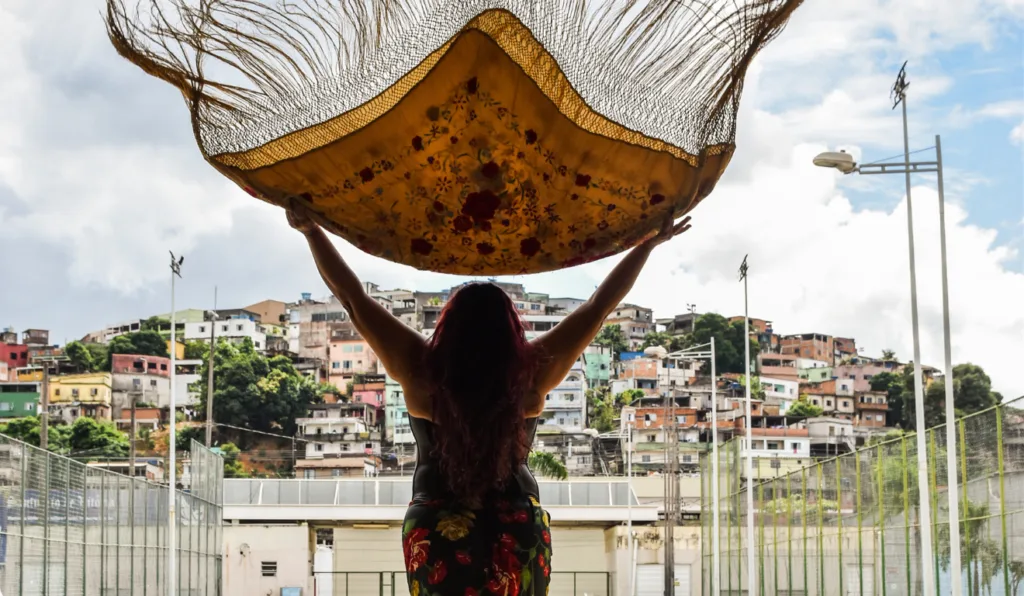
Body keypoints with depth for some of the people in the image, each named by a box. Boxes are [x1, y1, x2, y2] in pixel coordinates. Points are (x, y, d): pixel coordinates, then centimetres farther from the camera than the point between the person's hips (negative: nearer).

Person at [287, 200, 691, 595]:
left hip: (438, 531, -1)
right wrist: (649, 243, 8)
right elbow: (601, 306, 0)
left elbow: (352, 297, -3)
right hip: (518, 530, 1)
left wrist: (310, 229, 5)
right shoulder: (531, 373, -7)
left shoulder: (420, 370, -9)